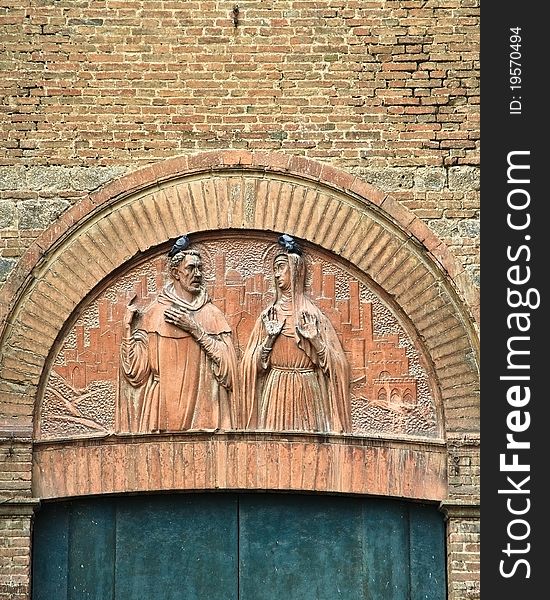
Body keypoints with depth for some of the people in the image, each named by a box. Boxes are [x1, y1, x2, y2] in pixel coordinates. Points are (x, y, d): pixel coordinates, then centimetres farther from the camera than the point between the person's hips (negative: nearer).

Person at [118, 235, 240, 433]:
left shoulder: (212, 315, 6)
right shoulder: (154, 314, 3)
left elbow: (227, 362, -6)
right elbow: (137, 369, -1)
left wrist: (195, 329, -10)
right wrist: (128, 328, -9)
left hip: (203, 407, 1)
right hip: (164, 407, -1)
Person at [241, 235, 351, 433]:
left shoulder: (313, 314, 4)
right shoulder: (269, 316, 10)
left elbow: (336, 363, 2)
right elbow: (253, 363, 8)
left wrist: (315, 340, -11)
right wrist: (269, 339, -5)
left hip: (307, 393, -1)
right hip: (276, 392, 1)